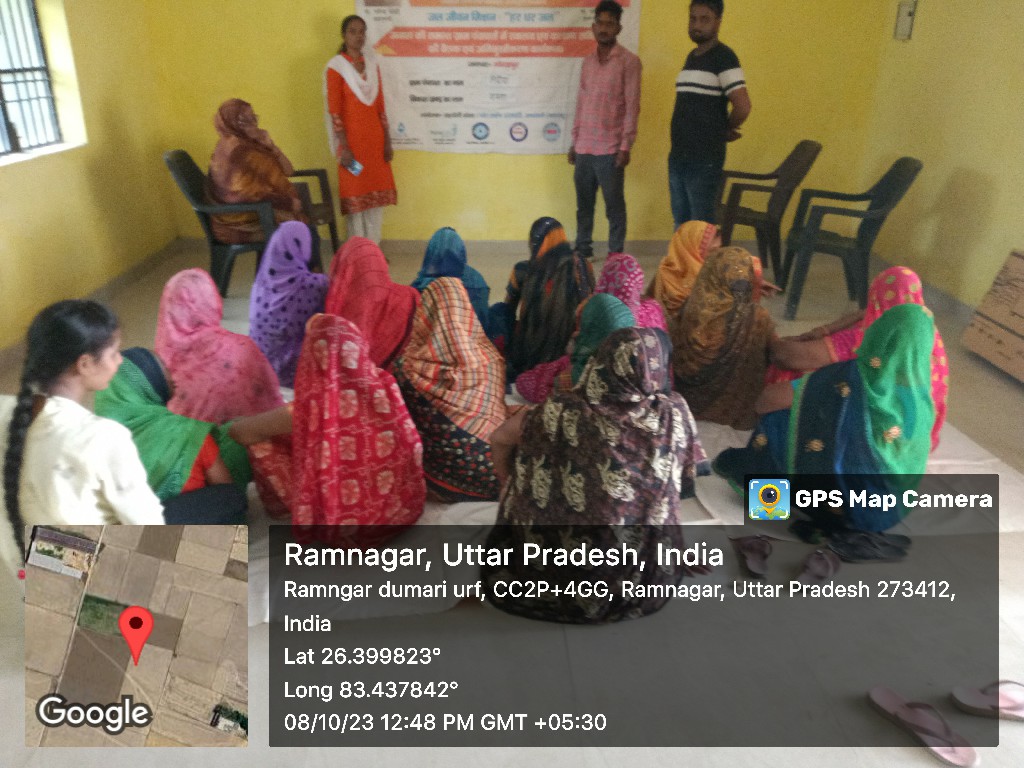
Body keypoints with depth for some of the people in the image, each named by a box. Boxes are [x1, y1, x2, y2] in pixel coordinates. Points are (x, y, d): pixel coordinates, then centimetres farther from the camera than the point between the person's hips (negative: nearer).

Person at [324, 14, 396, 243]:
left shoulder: (372, 64, 11)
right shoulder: (335, 67, -5)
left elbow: (380, 106, 12)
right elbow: (334, 111, -10)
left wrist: (387, 141, 8)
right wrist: (343, 147, -16)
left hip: (375, 138, 5)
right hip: (352, 138, -5)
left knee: (376, 195, 7)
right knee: (355, 196, -1)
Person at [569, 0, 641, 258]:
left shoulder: (629, 61, -3)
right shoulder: (587, 61, 14)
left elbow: (632, 106, -7)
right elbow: (581, 103, 16)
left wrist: (626, 146, -13)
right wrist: (574, 142, 13)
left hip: (609, 148, -5)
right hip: (584, 148, 5)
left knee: (614, 205, 1)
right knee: (583, 203, 10)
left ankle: (615, 255, 9)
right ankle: (582, 249, 21)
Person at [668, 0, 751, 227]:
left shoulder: (723, 57, -9)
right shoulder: (691, 57, 16)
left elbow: (743, 106, -17)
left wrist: (724, 130, 0)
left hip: (705, 159, -8)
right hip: (677, 155, 8)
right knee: (681, 223, 13)